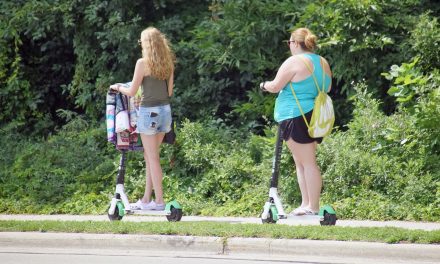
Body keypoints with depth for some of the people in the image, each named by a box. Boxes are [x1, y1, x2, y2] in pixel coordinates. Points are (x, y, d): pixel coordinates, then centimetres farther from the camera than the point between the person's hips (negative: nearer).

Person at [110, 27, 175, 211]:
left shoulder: (143, 63, -12)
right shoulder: (168, 63, 6)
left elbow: (132, 92, -9)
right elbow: (169, 92, 12)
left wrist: (118, 88, 10)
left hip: (149, 111, -6)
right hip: (165, 110, 6)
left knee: (152, 157, -1)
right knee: (150, 156, 14)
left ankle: (159, 201, -1)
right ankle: (146, 199, 16)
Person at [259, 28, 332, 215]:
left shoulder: (294, 62, -13)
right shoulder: (323, 64, 12)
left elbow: (275, 86, -11)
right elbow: (327, 89, 23)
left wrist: (264, 85, 10)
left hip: (297, 117, -9)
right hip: (317, 118, 9)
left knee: (307, 163, -8)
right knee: (302, 162, 14)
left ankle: (312, 207, -7)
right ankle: (306, 204, 14)